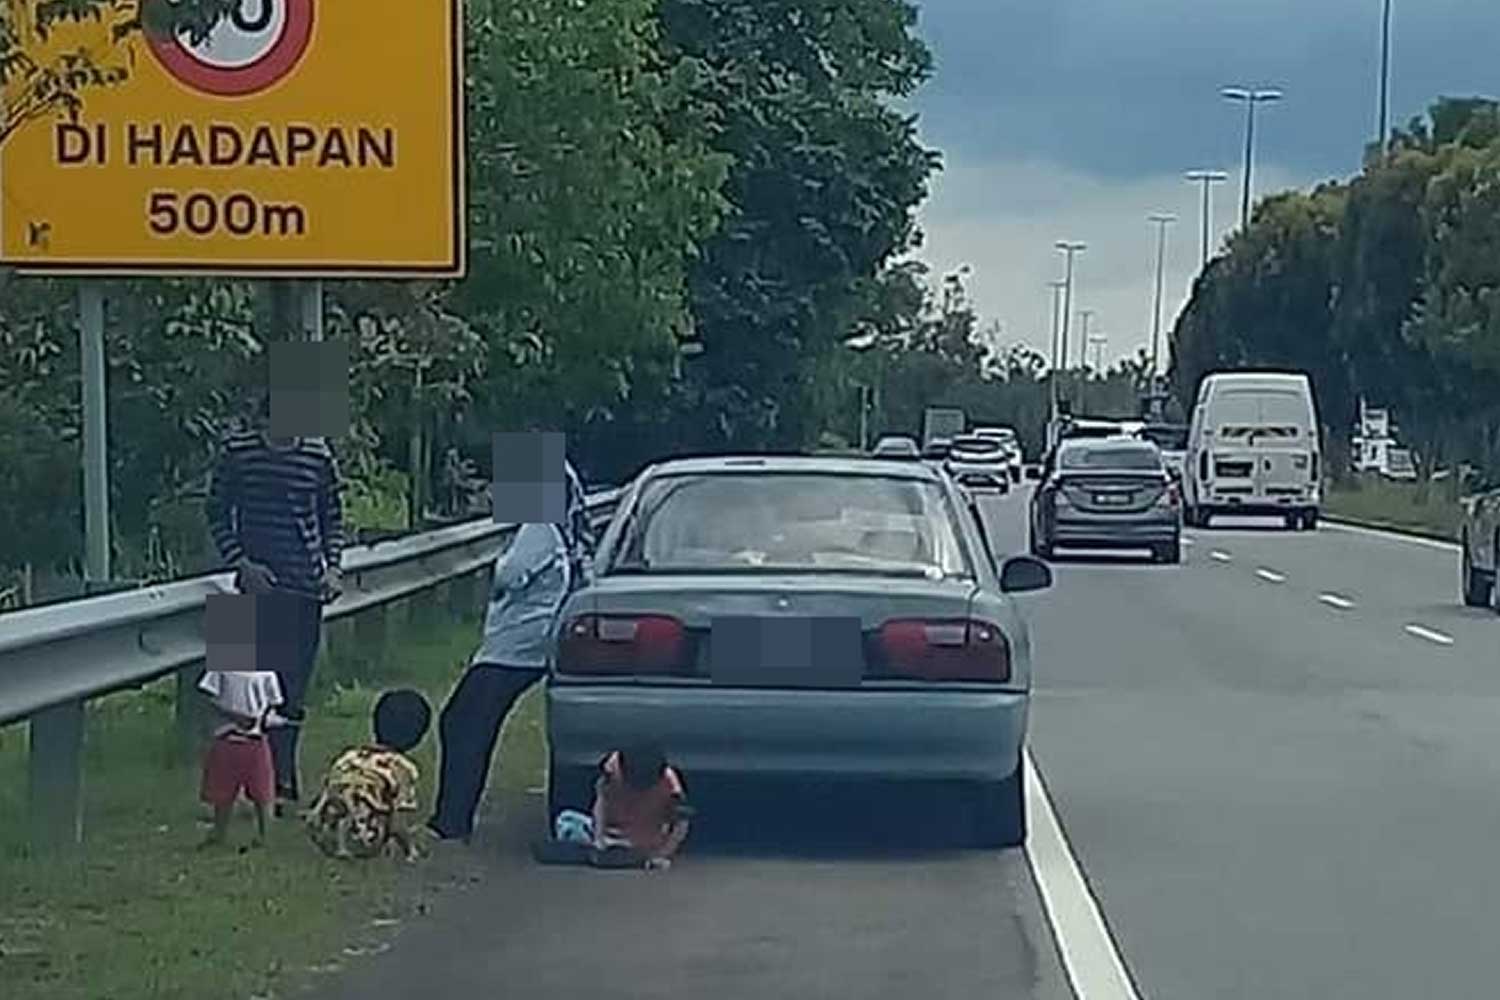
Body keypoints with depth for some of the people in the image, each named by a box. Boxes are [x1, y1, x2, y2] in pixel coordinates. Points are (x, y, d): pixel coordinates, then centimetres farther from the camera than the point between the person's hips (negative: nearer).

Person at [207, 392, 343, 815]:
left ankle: (281, 780, 18)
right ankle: (280, 781, -2)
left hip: (306, 585, 2)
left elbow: (332, 517, 13)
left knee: (294, 688, 6)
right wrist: (241, 562, -6)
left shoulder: (318, 455, 1)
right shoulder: (237, 450, -3)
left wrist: (332, 566, 0)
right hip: (259, 582, -2)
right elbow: (218, 514, 5)